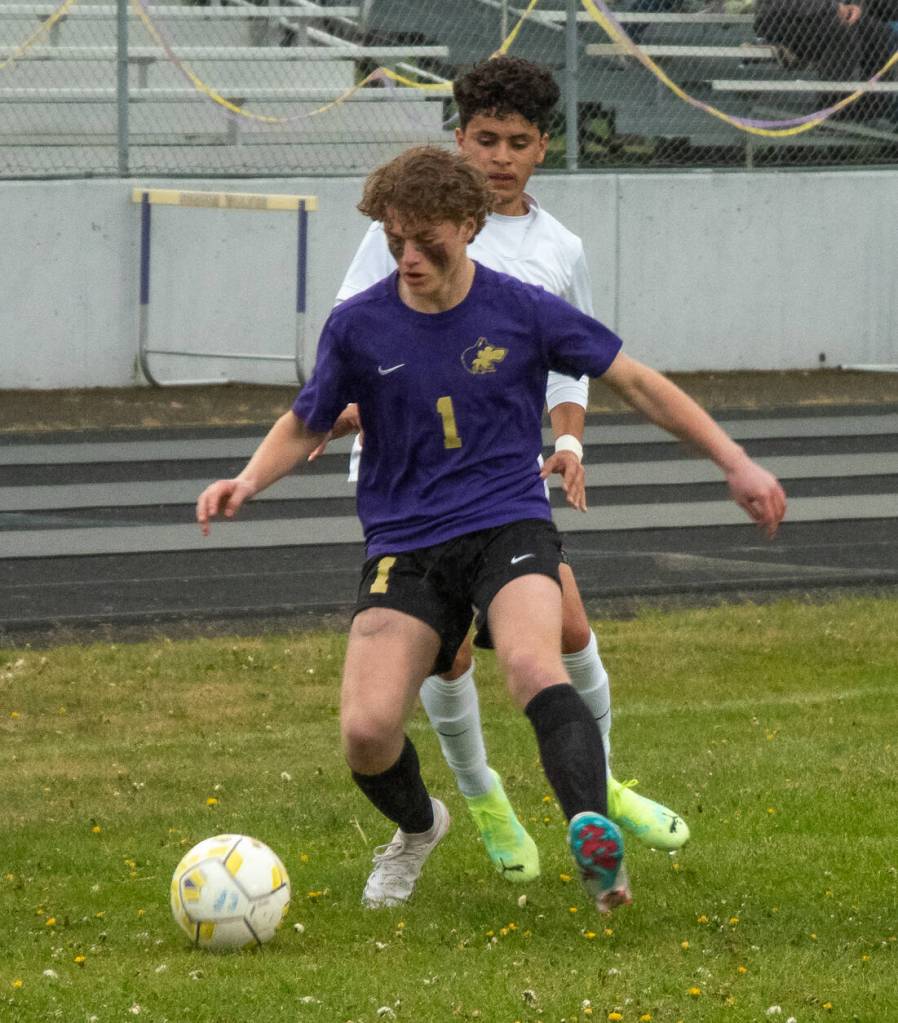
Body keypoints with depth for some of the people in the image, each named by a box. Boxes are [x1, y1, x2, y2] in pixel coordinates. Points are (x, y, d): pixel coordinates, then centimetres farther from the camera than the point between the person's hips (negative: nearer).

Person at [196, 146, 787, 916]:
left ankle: (595, 840, -49)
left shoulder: (523, 311, -1)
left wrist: (735, 463, 5)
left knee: (533, 666, -35)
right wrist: (247, 482, -3)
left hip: (509, 529, -2)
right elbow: (306, 425, 17)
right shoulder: (358, 326, 3)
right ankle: (417, 829, 19)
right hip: (404, 548, 2)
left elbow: (637, 383, 8)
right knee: (367, 732, -16)